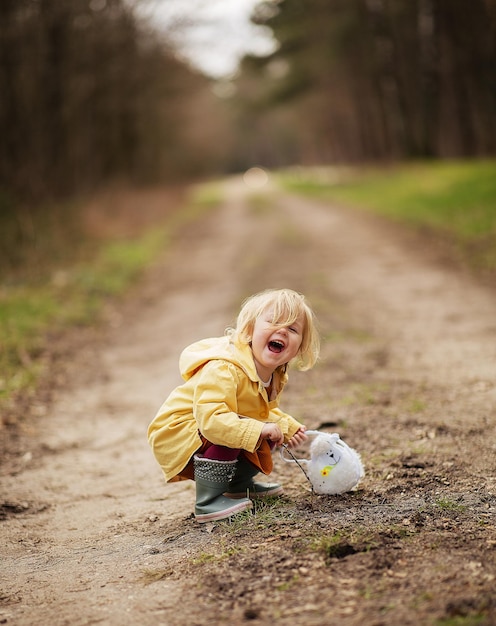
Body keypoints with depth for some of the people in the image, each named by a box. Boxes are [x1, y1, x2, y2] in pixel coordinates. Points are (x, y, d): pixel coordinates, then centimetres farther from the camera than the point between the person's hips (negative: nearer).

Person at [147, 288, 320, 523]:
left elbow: (265, 412, 18)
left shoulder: (275, 375, -1)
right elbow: (210, 418, -44)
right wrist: (258, 430, -44)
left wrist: (287, 426, 2)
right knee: (227, 434, -33)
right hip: (176, 433, -9)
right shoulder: (222, 370, -34)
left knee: (268, 435, 8)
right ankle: (208, 502, -22)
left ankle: (238, 485, 29)